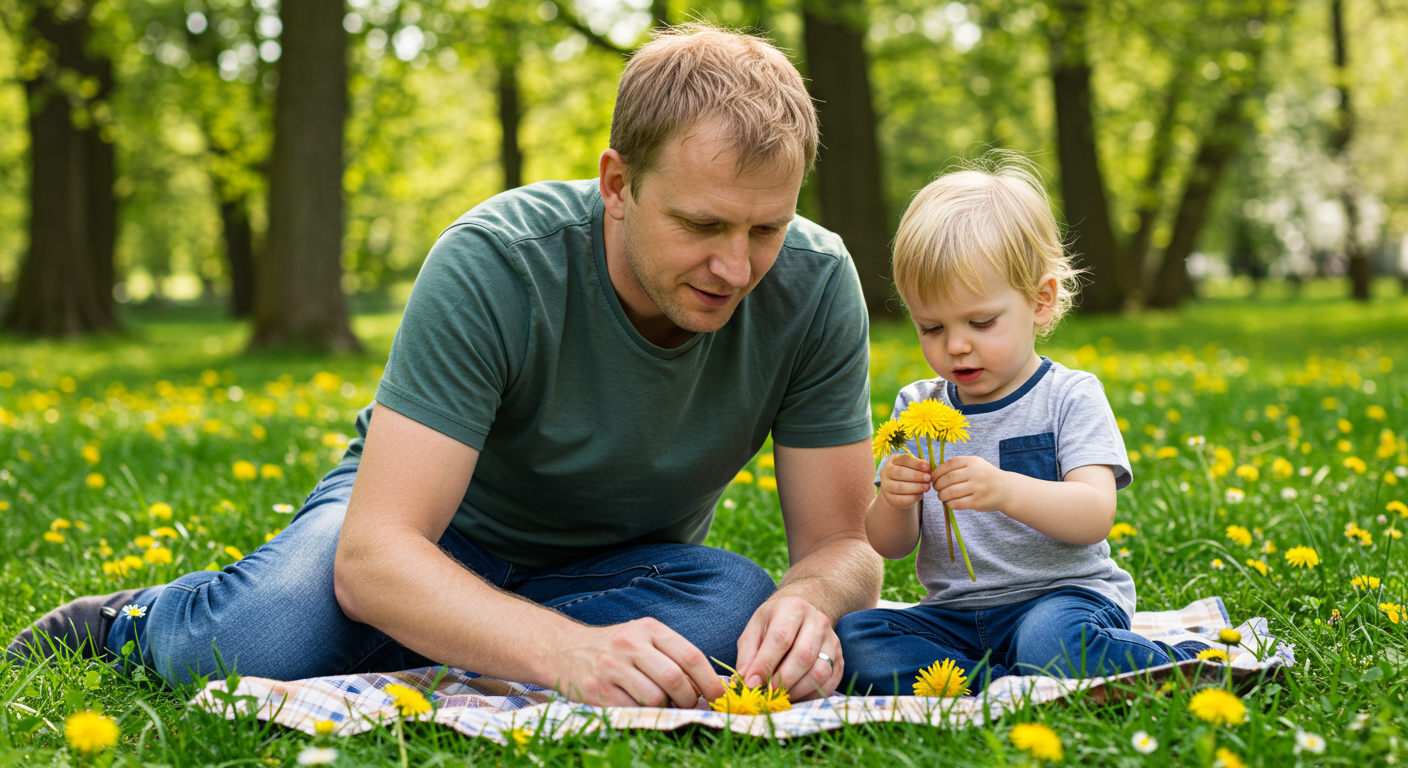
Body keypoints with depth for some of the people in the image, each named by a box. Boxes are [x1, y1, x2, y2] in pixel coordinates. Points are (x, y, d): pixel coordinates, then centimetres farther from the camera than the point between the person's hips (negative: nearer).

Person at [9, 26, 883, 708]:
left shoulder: (814, 286, -21)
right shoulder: (493, 263, -30)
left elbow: (844, 545, -14)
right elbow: (372, 555, -36)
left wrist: (810, 597, -40)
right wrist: (566, 650, -54)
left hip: (619, 569, 3)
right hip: (436, 528, -2)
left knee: (739, 608, -32)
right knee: (266, 638, -34)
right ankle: (136, 623, 3)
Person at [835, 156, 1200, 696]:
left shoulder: (1070, 398, -3)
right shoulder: (917, 408, 9)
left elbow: (1095, 517, -17)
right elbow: (890, 546, 7)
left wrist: (1006, 490, -35)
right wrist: (894, 502, -18)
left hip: (1064, 595, -5)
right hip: (956, 610, 5)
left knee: (1050, 639, -39)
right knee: (853, 638, -22)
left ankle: (1193, 666, -15)